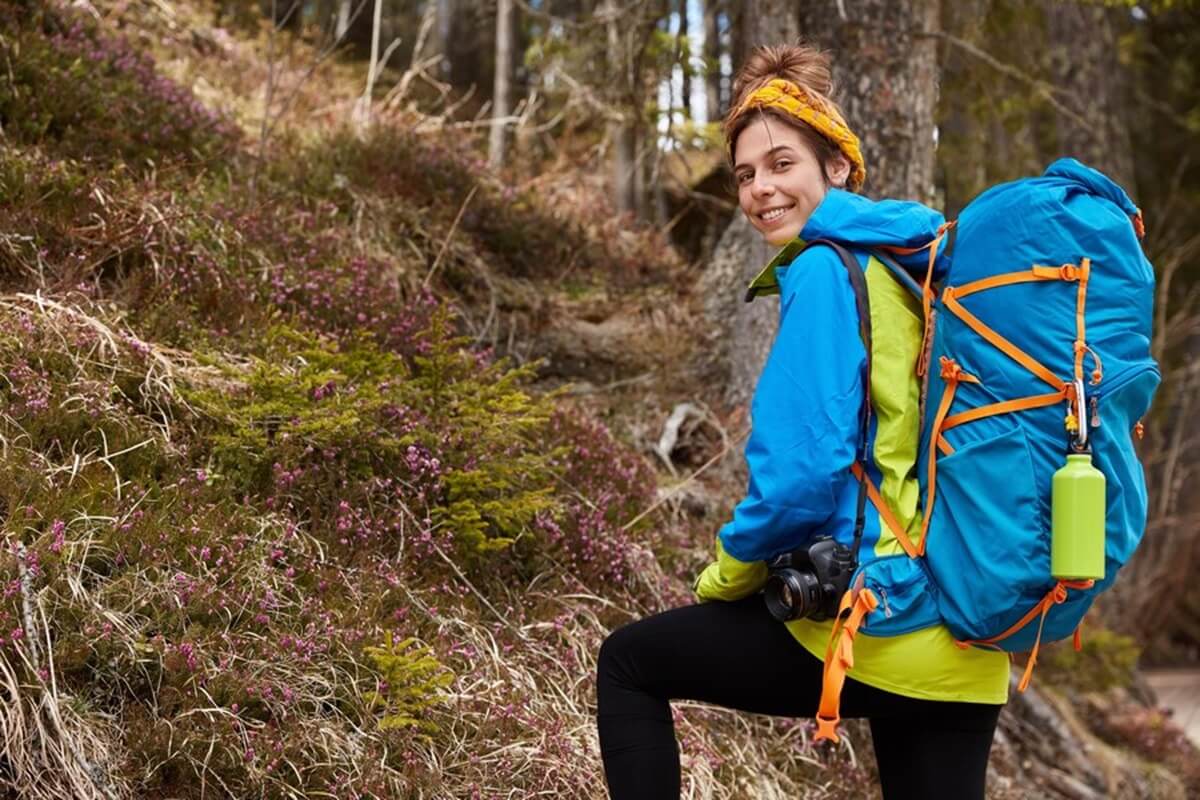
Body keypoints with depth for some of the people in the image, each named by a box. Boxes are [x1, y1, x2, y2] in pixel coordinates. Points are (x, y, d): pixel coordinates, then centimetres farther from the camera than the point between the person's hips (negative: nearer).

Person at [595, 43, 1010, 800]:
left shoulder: (826, 271, -10)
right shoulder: (919, 265, 13)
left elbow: (807, 469, -18)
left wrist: (728, 575, -1)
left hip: (874, 622, -7)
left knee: (629, 663, 13)